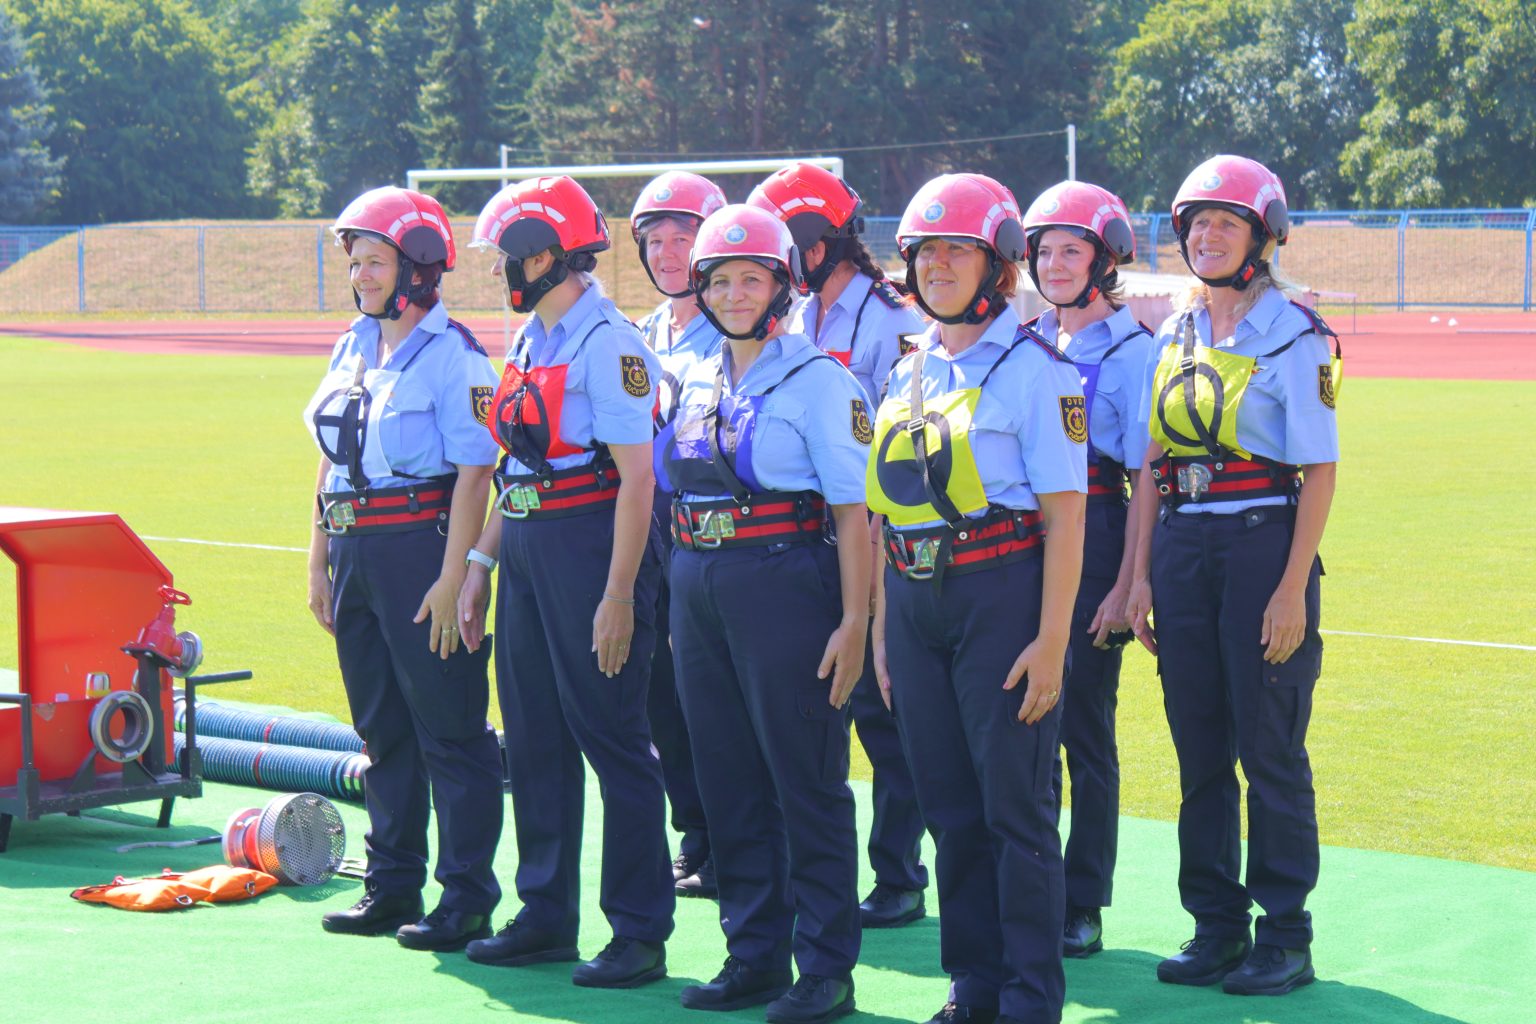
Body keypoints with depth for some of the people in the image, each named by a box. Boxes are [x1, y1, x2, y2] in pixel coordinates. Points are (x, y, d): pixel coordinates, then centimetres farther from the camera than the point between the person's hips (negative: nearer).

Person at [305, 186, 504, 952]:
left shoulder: (453, 355, -9)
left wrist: (452, 578, -19)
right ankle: (393, 886, 23)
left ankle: (466, 897, 5)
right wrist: (319, 563, 15)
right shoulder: (352, 350, 13)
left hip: (421, 547, -8)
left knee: (450, 729, -1)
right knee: (381, 728, 14)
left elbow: (474, 473, -14)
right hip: (353, 551, 8)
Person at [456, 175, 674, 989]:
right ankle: (547, 916, 23)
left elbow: (636, 477, -17)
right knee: (533, 738, 12)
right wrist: (480, 564, 18)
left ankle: (640, 931, 5)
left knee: (611, 738, -3)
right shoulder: (529, 342, 14)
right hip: (526, 548, 9)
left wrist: (618, 594, -20)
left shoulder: (607, 344, -13)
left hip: (589, 544, -9)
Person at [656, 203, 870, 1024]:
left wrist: (853, 622, -14)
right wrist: (682, 614, 15)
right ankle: (754, 955, 20)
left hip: (784, 584, -7)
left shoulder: (817, 380, -5)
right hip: (699, 588, 7)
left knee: (807, 782, -1)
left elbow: (852, 511, -9)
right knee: (728, 780, 10)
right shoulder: (698, 383, 14)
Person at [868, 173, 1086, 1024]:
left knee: (1015, 803, -2)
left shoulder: (1033, 367, -6)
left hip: (1000, 594, -6)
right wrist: (881, 626, 12)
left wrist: (1051, 641, -15)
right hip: (916, 601, 6)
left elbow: (1064, 517, -10)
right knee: (948, 803, 10)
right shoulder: (910, 372, 13)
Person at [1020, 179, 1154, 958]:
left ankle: (1083, 905, 9)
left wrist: (1126, 587, -13)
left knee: (1083, 725, 0)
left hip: (1092, 544, -5)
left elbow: (1144, 481, -8)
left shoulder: (1133, 352, -5)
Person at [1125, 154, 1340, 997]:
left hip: (1263, 544, -6)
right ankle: (1216, 926, 20)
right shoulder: (1176, 336, 12)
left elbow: (1319, 471, -9)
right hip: (1183, 549, 6)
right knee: (1198, 747, 9)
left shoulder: (1292, 335, -6)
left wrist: (1293, 586, -15)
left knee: (1269, 750, -1)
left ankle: (1285, 939, 9)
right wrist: (1142, 573, 8)